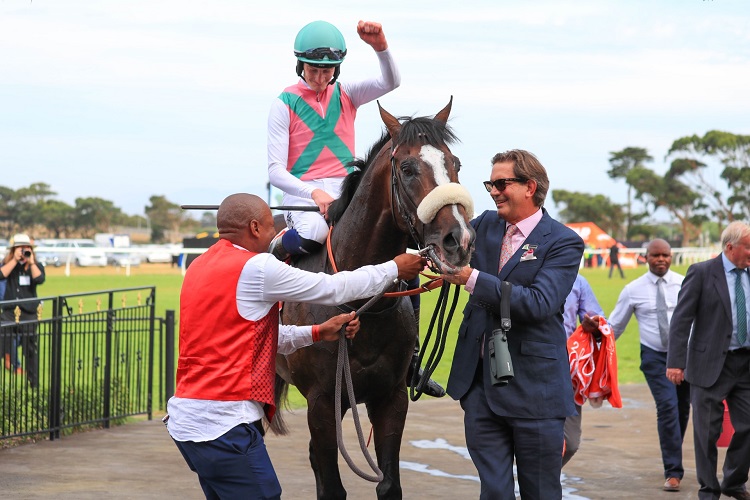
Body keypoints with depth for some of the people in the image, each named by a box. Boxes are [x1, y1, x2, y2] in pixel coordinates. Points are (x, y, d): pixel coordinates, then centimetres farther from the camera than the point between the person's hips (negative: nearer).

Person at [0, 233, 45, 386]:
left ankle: (34, 382, 16)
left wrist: (31, 262, -15)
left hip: (29, 313, 0)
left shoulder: (36, 266, 5)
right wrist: (15, 260, -17)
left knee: (31, 349, 7)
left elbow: (39, 279, -15)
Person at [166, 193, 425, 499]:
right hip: (223, 427, -9)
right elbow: (334, 289, -3)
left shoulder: (200, 267, 14)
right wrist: (395, 268, 11)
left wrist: (318, 333, 20)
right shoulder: (256, 268, -12)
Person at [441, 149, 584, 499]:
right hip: (480, 382, 5)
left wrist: (472, 279, -26)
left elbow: (538, 303, -22)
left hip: (533, 387, -5)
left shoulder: (563, 243, -8)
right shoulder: (485, 225, 9)